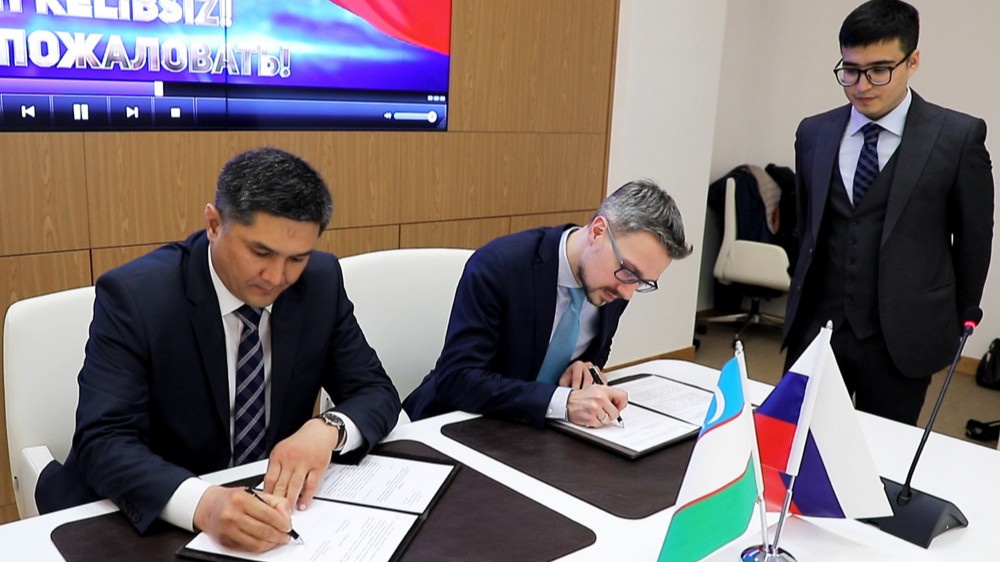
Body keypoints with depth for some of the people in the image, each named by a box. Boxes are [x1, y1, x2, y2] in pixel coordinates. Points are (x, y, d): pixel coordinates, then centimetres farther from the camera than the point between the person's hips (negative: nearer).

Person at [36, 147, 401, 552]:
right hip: (149, 521, -2)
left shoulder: (321, 281, -7)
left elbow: (376, 392, -4)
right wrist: (202, 503, -40)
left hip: (270, 504, 2)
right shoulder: (134, 294, -17)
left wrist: (328, 428, -25)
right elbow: (104, 442, -23)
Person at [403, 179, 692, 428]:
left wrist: (584, 369, -11)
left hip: (538, 430, 5)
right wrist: (563, 402, -33)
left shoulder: (614, 284, -5)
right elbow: (455, 380, -26)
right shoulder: (497, 265, -22)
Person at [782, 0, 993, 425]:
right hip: (817, 328, 3)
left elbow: (974, 239, 3)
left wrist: (954, 324, 10)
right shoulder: (813, 133, 5)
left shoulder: (958, 136, -5)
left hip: (902, 338, -2)